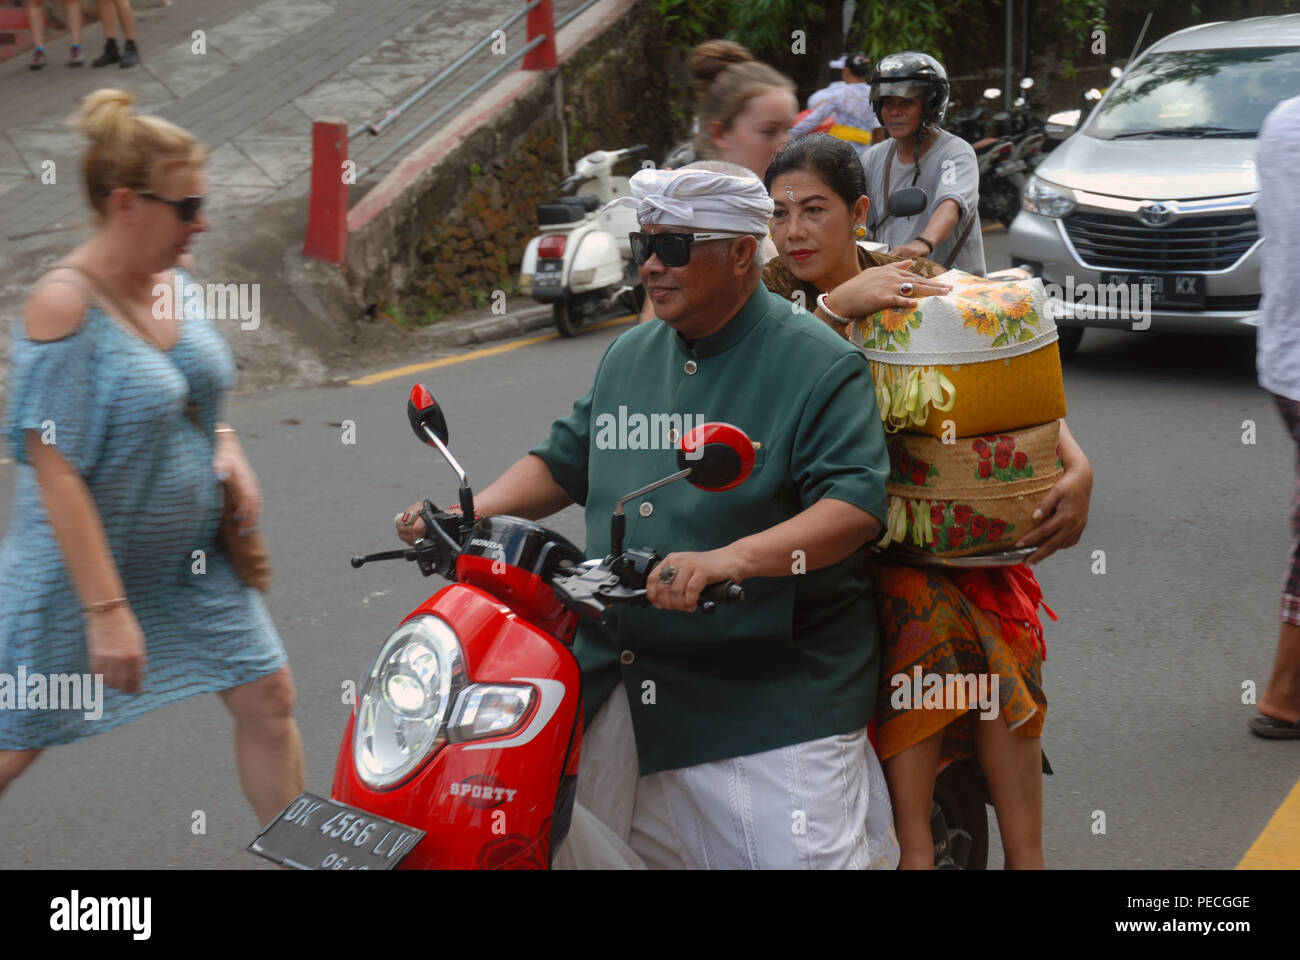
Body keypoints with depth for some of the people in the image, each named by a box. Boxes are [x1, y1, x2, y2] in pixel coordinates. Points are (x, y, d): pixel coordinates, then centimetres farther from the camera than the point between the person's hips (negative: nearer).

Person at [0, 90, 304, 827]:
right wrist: (107, 610, -27)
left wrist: (229, 449, -2)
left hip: (194, 559, 7)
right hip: (84, 563, -7)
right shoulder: (65, 304, -24)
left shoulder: (171, 282, -2)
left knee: (269, 699, 7)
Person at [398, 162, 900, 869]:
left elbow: (856, 504, -20)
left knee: (800, 854, -8)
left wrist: (730, 558, -33)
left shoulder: (819, 365, -9)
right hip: (620, 686, 7)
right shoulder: (628, 356, 14)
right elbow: (563, 461, 21)